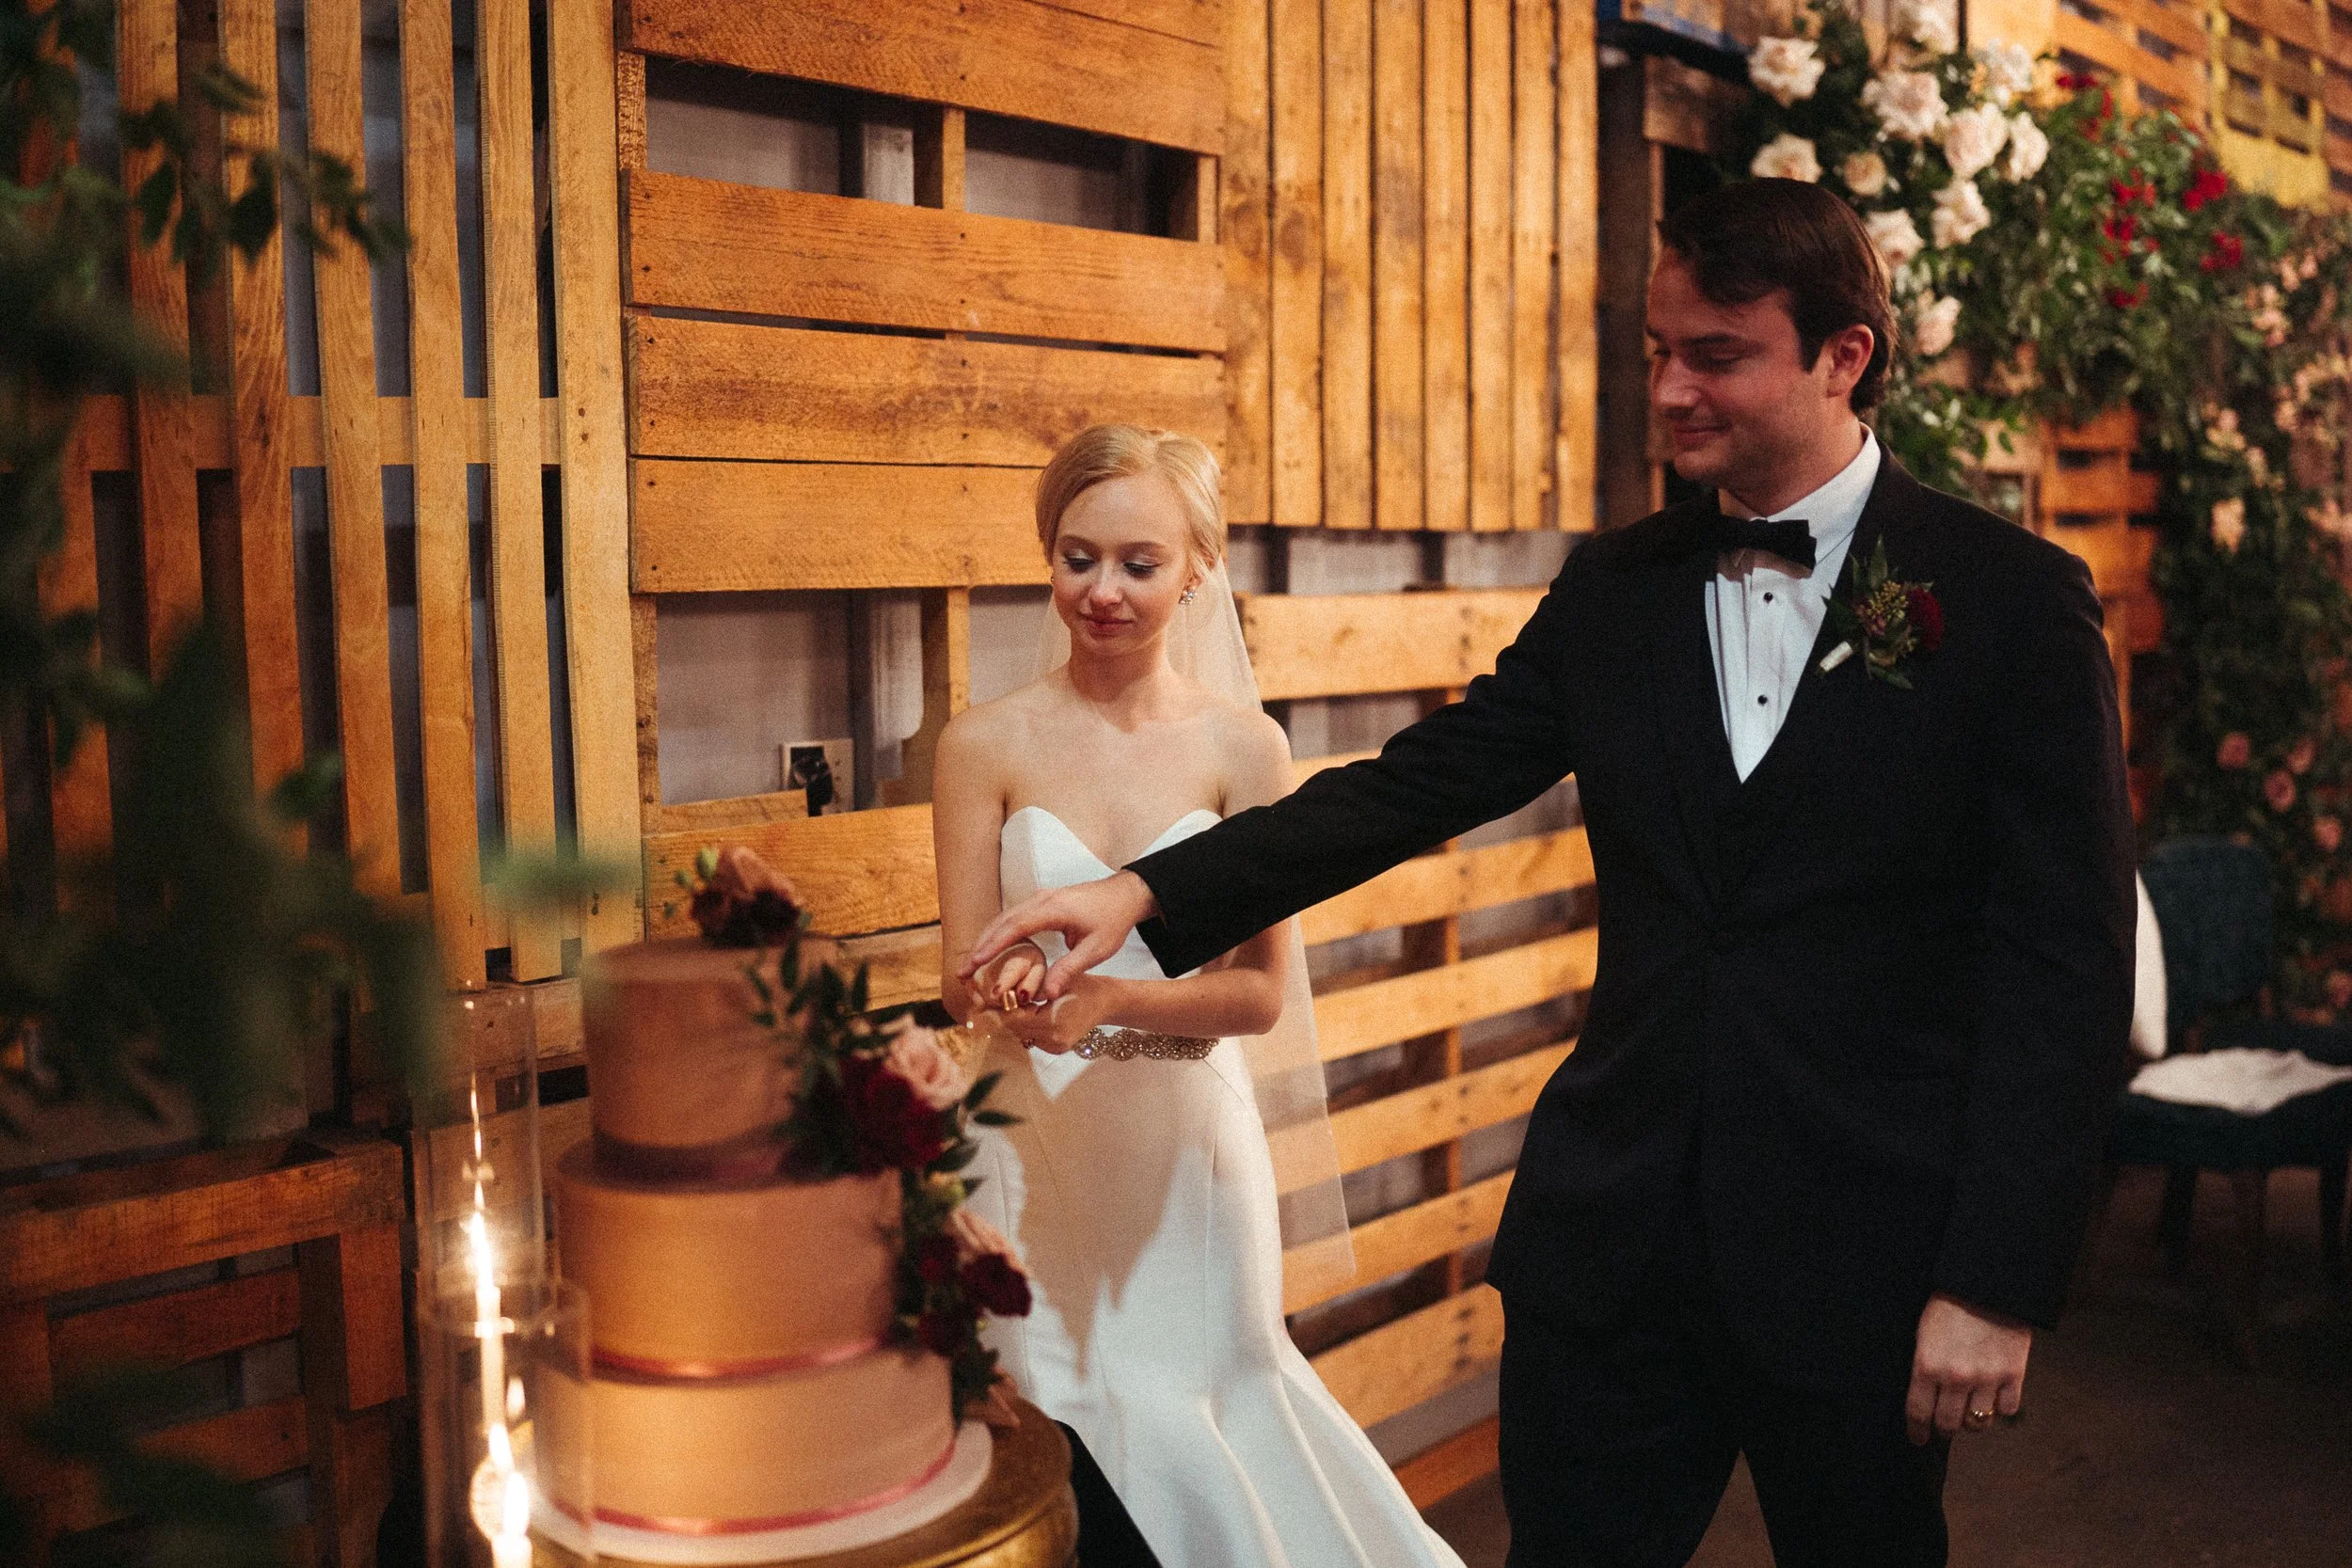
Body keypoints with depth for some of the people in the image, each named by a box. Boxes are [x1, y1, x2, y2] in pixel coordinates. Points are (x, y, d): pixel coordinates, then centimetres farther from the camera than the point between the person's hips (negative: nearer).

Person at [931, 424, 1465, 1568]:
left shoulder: (1242, 745, -4)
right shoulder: (987, 746, -4)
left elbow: (1261, 991, -5)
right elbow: (963, 980, -1)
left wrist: (1113, 1001, -21)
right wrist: (1006, 990, -24)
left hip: (1193, 1150, 1)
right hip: (1036, 1153, 0)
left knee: (1200, 1417, 10)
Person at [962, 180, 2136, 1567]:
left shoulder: (2016, 600, -6)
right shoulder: (1614, 592, 6)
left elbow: (2065, 962, -7)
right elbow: (1415, 786, 1)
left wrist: (1999, 1284, -12)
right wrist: (1151, 893, -12)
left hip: (1863, 1255, -3)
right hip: (1612, 1231, 3)